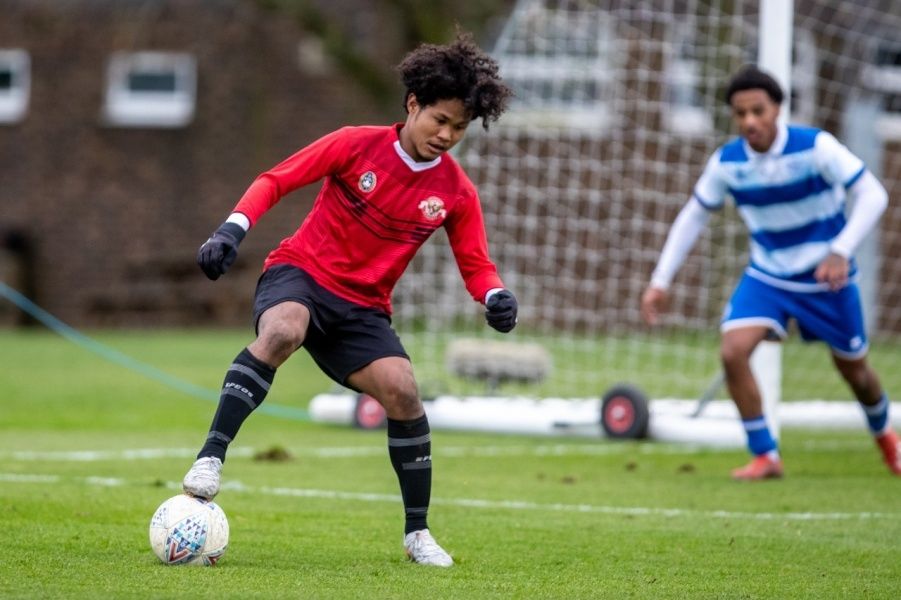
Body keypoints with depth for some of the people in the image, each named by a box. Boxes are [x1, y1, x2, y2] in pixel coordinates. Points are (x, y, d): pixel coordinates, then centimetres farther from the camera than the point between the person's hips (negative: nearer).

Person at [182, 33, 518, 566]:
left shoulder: (457, 192, -1)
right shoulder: (358, 145, -9)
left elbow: (475, 264, 4)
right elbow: (275, 180, -6)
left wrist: (496, 296, -19)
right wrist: (233, 230, -19)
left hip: (362, 308, 3)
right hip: (300, 273, -3)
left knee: (402, 392, -16)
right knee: (282, 333, -37)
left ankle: (417, 532, 1)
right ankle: (211, 458, -34)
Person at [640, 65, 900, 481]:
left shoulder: (816, 147, -22)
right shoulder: (726, 162, -11)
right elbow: (694, 216, 3)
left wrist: (841, 251, -39)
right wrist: (661, 280, -2)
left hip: (826, 278, -2)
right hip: (767, 275, 2)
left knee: (854, 370, 11)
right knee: (733, 352, -20)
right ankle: (765, 456, -6)